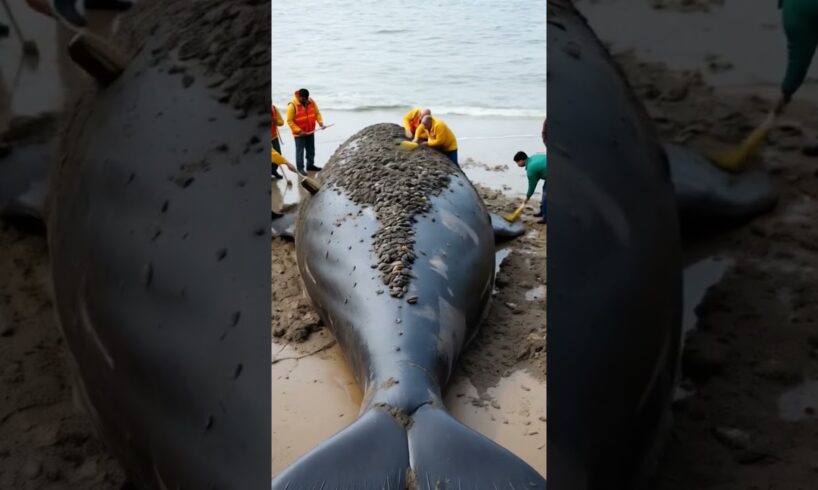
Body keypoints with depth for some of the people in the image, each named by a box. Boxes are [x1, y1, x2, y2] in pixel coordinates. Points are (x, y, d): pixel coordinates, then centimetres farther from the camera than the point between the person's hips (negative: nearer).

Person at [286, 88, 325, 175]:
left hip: (310, 132, 6)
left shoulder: (311, 102, -5)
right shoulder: (292, 106, -20)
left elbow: (317, 113, 5)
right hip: (299, 134, -6)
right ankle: (300, 168, 12)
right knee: (300, 151, 2)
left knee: (311, 150, 17)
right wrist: (299, 130, -23)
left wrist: (320, 122, -13)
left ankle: (310, 165, 32)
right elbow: (289, 121, -17)